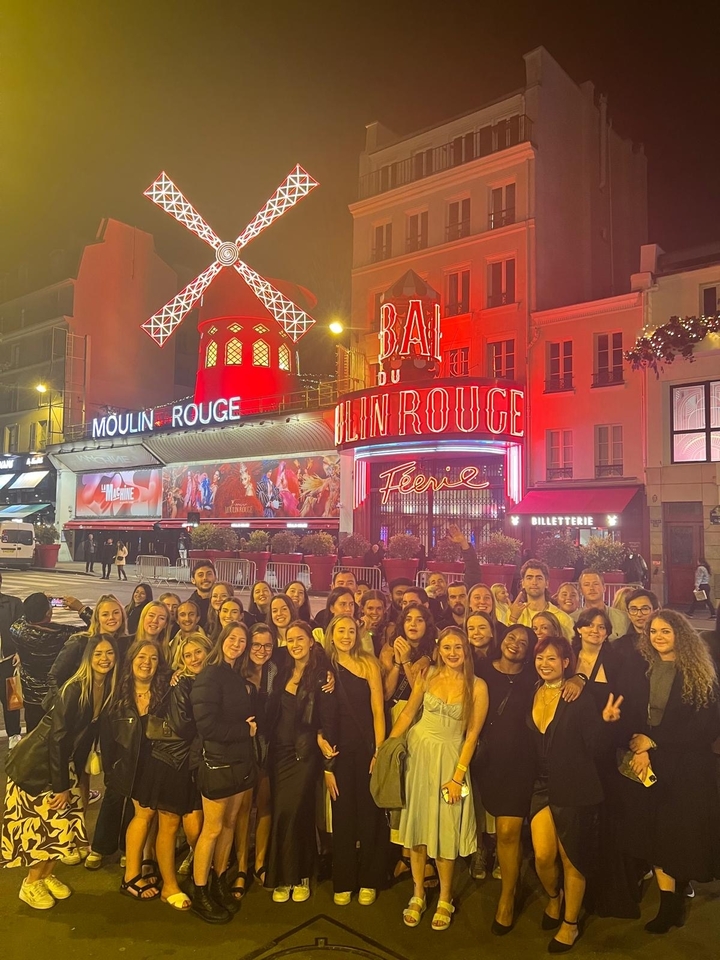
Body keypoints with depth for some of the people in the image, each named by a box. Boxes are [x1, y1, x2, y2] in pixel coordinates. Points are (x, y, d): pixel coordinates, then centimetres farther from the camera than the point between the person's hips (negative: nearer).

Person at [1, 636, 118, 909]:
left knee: (66, 820, 7)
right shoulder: (74, 690, -26)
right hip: (36, 763, -6)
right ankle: (31, 884, 19)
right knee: (44, 823, -1)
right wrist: (61, 786, -19)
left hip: (63, 760, 7)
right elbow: (57, 738, -23)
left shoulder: (109, 689, -6)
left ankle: (47, 875, 27)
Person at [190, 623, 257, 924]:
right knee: (212, 828, 4)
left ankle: (220, 882, 30)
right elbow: (207, 725, -22)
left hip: (240, 761, 7)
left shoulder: (240, 678, 10)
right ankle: (199, 895, 18)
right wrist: (245, 730, -14)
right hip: (217, 763, -7)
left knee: (229, 823, 15)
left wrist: (250, 726, -8)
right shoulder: (210, 677, -15)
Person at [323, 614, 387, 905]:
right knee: (343, 815, 9)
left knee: (370, 814, 7)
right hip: (339, 752, 1)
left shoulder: (368, 663, -3)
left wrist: (379, 752, -11)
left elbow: (378, 710, -5)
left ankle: (368, 881, 25)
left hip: (367, 749, -1)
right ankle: (343, 883, 25)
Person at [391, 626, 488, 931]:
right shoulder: (427, 675, -5)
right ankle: (418, 895, 26)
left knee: (445, 828, 5)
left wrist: (458, 776, -8)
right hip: (417, 751, 2)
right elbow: (407, 714, -1)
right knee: (417, 824, 9)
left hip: (450, 758, -1)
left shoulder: (477, 686, -9)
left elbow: (472, 734, -6)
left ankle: (445, 899, 25)